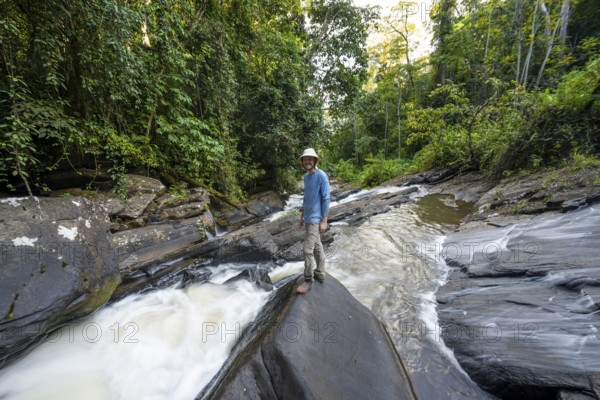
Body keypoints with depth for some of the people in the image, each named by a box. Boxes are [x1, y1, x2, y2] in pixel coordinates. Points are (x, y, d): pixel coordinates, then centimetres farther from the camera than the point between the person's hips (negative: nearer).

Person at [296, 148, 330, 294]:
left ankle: (308, 280, 6)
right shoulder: (306, 177, 10)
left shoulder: (322, 176, -15)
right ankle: (320, 273, 31)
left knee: (308, 249, -7)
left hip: (315, 219, -8)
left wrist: (324, 221, -18)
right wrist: (302, 215, 19)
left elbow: (326, 199, -16)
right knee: (317, 246, 17)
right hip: (308, 217, 8)